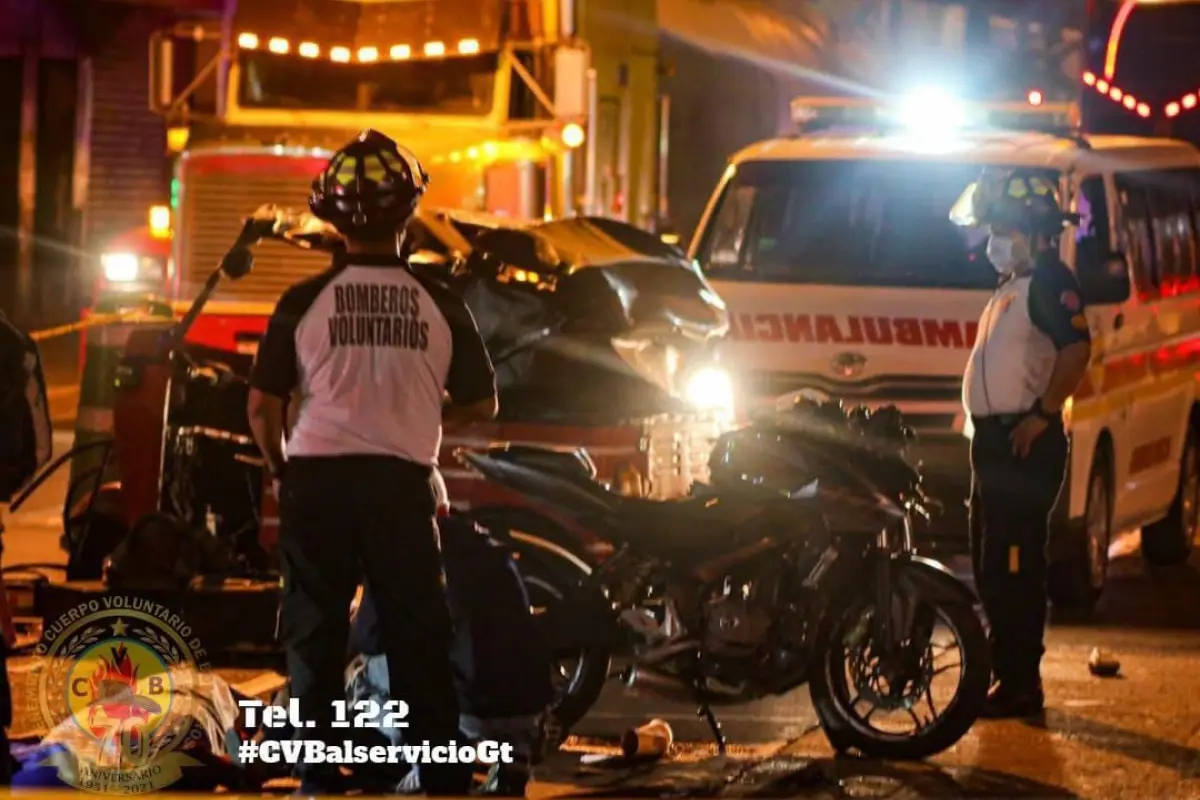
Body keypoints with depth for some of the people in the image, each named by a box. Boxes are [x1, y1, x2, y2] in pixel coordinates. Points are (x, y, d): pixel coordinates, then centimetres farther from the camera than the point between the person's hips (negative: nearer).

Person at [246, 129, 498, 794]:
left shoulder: (304, 302, -4)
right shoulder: (439, 305, -1)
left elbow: (262, 405, -3)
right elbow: (482, 404, 6)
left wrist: (279, 469, 14)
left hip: (318, 477, -1)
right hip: (401, 482, 1)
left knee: (316, 633, 7)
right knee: (419, 635, 8)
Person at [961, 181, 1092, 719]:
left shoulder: (1049, 283, -11)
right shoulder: (1010, 288, 20)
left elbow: (1076, 350, -23)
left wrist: (1043, 414, -25)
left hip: (1025, 445, -11)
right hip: (993, 440, 11)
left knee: (1015, 568, -11)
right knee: (990, 567, 14)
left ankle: (1020, 684, -9)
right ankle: (1008, 675, 22)